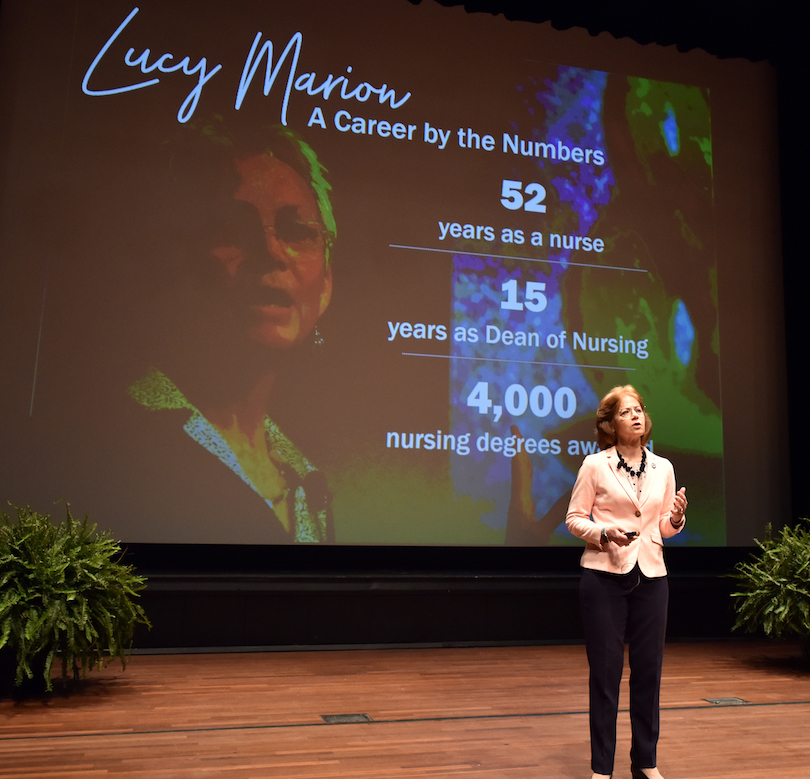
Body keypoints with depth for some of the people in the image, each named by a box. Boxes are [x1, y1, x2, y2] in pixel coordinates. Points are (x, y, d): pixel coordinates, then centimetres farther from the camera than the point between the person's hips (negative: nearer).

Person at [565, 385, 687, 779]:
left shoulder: (663, 468, 9)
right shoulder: (594, 464, -2)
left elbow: (664, 528, 14)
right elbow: (574, 518, -2)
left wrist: (676, 518, -8)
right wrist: (604, 533, -19)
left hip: (650, 576, 4)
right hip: (604, 574, -3)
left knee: (648, 669, 9)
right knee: (605, 670, 2)